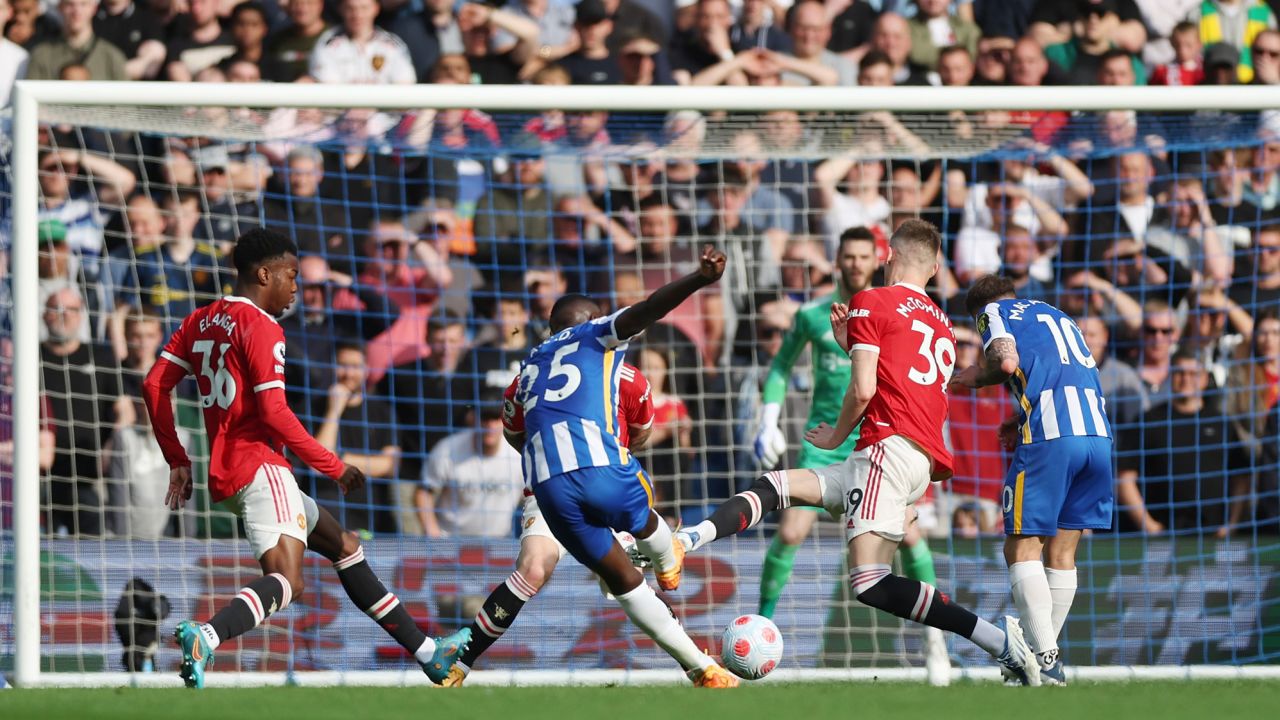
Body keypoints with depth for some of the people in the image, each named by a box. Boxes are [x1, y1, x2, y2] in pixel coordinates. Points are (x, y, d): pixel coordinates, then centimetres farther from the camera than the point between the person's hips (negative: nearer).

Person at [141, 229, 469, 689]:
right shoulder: (261, 327, -8)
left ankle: (427, 653, 23)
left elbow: (154, 384, 13)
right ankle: (206, 637, -47)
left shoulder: (200, 322, 17)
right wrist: (334, 467, -8)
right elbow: (273, 413, -16)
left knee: (344, 547, 19)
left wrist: (177, 460, 16)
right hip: (259, 466, -10)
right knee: (286, 580, -24)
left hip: (225, 474, 10)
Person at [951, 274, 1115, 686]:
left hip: (1050, 437, -7)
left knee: (1022, 547, -3)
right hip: (1097, 432, 7)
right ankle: (1046, 653, 14)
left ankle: (1045, 657, -14)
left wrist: (977, 377, 13)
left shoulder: (993, 311, 12)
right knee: (1062, 551, 13)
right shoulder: (1057, 316, 31)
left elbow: (1008, 362, -7)